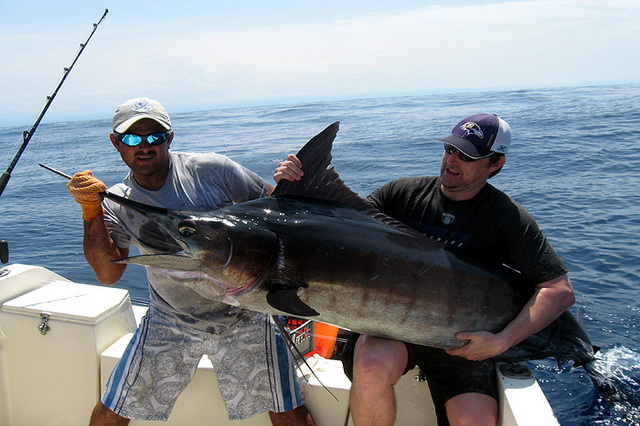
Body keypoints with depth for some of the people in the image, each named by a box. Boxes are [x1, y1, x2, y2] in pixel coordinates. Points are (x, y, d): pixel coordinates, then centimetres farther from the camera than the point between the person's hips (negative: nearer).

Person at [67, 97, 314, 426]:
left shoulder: (213, 170, -11)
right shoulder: (118, 203, -1)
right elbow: (108, 273, -14)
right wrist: (91, 210, -23)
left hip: (242, 317, -2)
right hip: (170, 321, 3)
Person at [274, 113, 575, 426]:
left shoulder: (508, 218, -4)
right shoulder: (402, 193, 0)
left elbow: (561, 290, -5)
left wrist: (502, 342, -16)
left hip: (460, 341, 1)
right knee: (373, 365, -32)